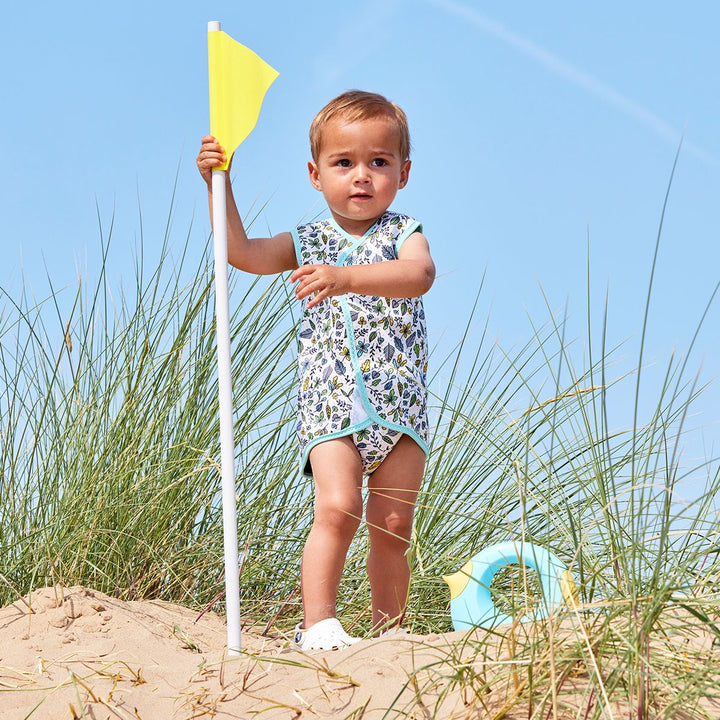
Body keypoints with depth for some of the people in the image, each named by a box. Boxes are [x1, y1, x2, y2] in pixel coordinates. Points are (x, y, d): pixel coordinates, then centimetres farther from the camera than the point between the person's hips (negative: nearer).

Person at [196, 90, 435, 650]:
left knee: (392, 525, 3)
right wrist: (218, 184, -4)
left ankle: (389, 629, 14)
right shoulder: (309, 242, 11)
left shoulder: (403, 235, 2)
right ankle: (318, 622, -18)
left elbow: (419, 274, -21)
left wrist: (347, 278, -37)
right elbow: (241, 251, 6)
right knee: (337, 507, -19)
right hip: (330, 402, 0)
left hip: (400, 406, 0)